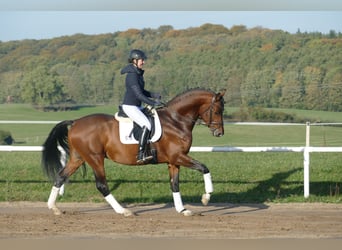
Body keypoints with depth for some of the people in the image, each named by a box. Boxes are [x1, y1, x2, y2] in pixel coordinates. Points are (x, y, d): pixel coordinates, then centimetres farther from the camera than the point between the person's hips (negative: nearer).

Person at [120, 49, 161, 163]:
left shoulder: (138, 73, 12)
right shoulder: (132, 75, -18)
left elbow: (142, 91, 22)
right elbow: (138, 94, -23)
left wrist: (154, 95, 7)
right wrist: (153, 103, -20)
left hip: (137, 106, 11)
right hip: (130, 106, -11)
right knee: (147, 125, -25)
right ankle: (141, 155, -27)